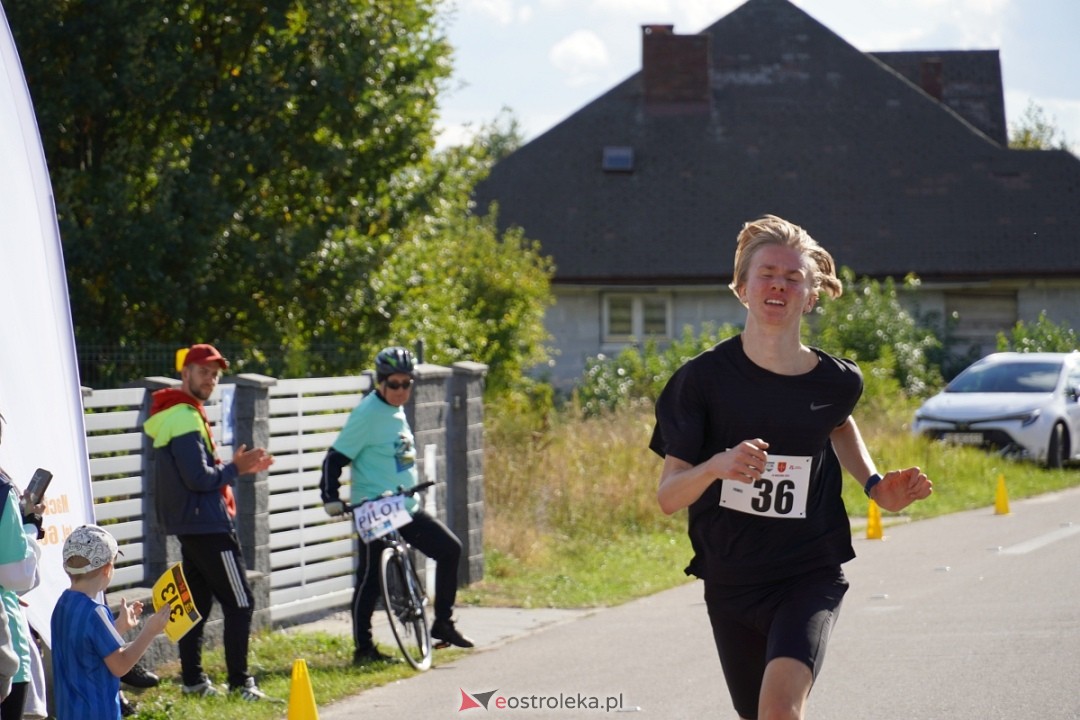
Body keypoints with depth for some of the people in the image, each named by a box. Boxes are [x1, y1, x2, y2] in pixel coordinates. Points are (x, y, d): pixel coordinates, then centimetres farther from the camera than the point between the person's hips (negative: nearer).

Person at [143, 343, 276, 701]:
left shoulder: (173, 416, 15)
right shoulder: (186, 419, -17)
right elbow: (199, 478, -22)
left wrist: (237, 467, 8)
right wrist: (235, 469, -8)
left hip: (189, 525, 10)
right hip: (208, 524, -10)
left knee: (197, 602, 14)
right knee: (239, 603, -6)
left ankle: (193, 679, 17)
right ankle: (239, 683, -6)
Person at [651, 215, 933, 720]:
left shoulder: (836, 381, -4)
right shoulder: (704, 378, -9)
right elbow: (667, 497, -9)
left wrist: (874, 485, 7)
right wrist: (716, 466, -29)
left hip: (810, 578, -1)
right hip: (730, 582, 2)